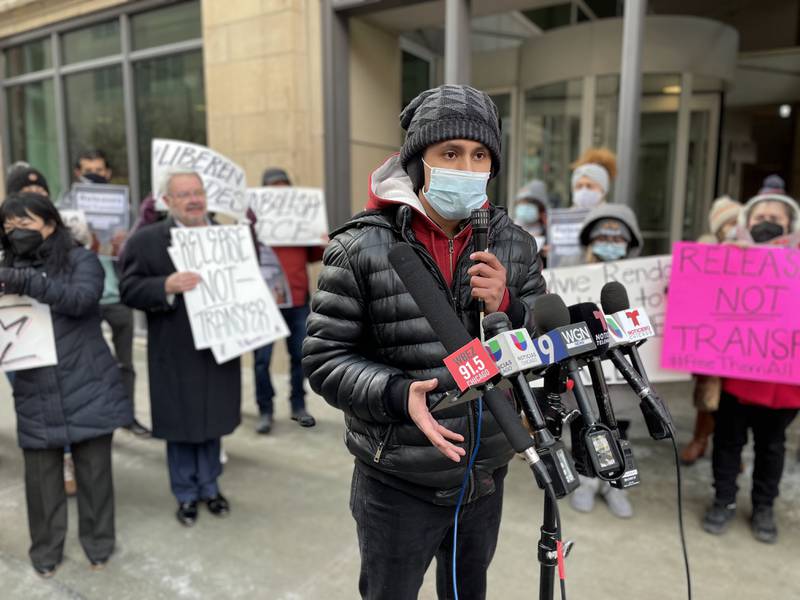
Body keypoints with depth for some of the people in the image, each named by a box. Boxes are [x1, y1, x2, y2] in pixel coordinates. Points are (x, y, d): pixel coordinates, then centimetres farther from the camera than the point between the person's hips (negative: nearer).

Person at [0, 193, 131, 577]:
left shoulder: (80, 260, -1)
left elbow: (81, 299, -19)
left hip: (88, 390, -3)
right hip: (35, 397, 3)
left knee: (94, 469, 9)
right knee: (41, 476, 10)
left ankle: (97, 542, 26)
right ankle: (46, 549, 28)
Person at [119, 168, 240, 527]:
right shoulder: (145, 240, -4)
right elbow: (129, 290, -10)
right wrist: (166, 287, -27)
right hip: (175, 354, -3)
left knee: (212, 422, 15)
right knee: (181, 425, 10)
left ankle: (210, 487, 33)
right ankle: (186, 495, 28)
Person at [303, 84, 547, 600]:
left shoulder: (515, 246, -2)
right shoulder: (363, 248, -16)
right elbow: (325, 357, -13)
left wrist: (507, 309, -19)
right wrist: (399, 394, -29)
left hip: (486, 479, 5)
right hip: (397, 486, -4)